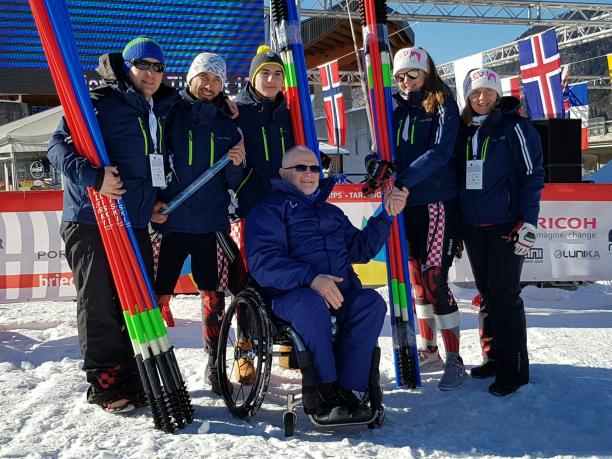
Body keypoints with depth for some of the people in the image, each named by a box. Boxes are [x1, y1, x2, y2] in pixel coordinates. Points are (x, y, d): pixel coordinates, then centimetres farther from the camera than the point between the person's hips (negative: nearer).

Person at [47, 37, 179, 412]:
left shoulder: (160, 113, 15)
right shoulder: (99, 104, -7)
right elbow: (59, 146, -14)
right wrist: (92, 177, -27)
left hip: (137, 225, 7)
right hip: (91, 222, -7)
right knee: (99, 305, 1)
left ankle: (134, 380, 22)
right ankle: (105, 384, 13)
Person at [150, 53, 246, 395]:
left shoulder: (227, 126, 12)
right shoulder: (169, 115, 2)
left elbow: (235, 184, 12)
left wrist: (237, 165, -8)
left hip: (212, 224, 3)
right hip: (170, 222, -3)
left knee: (215, 295, 6)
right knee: (157, 295, -2)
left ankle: (215, 364, 20)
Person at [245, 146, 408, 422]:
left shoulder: (331, 212, 29)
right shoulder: (270, 209, 8)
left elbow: (360, 249, 23)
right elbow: (263, 262, -9)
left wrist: (386, 215, 11)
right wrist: (310, 278, -25)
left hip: (339, 291, 5)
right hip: (289, 294, -5)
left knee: (371, 302, -26)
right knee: (312, 303, -38)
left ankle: (346, 389, -25)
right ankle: (324, 392, -25)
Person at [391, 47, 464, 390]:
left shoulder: (443, 106, -4)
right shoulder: (397, 109, 13)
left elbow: (439, 152, -17)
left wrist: (403, 180, -26)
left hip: (438, 202, -6)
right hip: (407, 206, 6)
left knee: (435, 281, -9)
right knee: (417, 279, 11)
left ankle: (454, 360, 3)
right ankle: (428, 351, 24)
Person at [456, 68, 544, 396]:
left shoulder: (514, 127, -3)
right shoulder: (464, 132, 13)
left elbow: (532, 175, -7)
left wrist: (527, 221, -15)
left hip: (505, 226, -5)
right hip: (472, 226, 6)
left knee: (504, 294, -5)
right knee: (486, 293, 10)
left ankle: (514, 368, 4)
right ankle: (493, 357, 22)